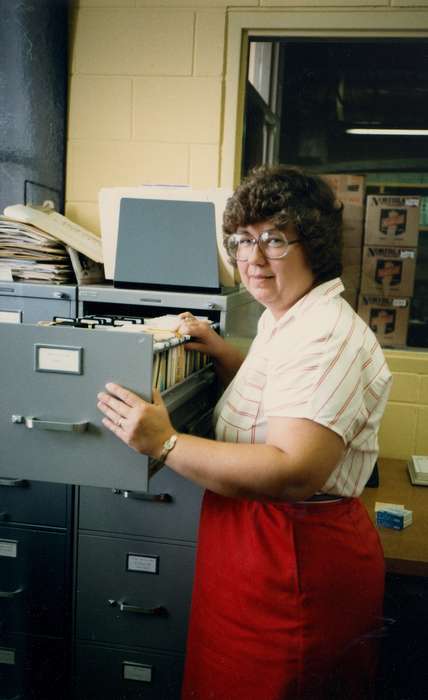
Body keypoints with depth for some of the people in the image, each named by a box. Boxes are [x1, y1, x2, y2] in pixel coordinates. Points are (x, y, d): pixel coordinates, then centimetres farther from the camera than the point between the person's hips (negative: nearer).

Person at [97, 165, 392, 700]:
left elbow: (294, 472, -33)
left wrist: (166, 444, -30)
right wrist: (223, 354, 7)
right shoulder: (284, 320, 9)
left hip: (296, 559, -10)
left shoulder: (327, 336, -24)